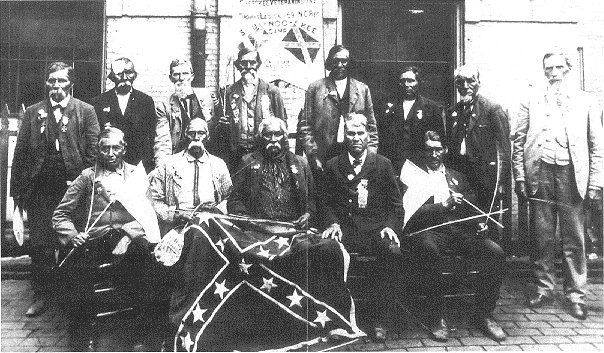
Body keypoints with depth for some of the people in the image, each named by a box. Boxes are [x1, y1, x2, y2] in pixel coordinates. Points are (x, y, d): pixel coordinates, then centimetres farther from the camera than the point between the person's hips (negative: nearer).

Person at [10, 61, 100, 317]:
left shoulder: (85, 111, 3)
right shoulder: (33, 113, 10)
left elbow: (93, 152, -2)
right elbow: (20, 152, 8)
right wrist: (18, 189, 2)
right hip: (40, 190, 2)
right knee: (39, 245, 5)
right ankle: (41, 295, 18)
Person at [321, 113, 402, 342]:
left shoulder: (383, 164, 10)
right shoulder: (333, 166, 13)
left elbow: (395, 203, 9)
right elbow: (329, 203, 13)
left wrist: (390, 226, -9)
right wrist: (333, 223, -6)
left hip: (376, 228, 0)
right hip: (345, 227, 0)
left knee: (394, 252, -31)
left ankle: (378, 317, -15)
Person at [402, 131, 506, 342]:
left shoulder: (457, 177, 27)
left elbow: (472, 207, 23)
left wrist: (479, 222, 1)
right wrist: (443, 205, -14)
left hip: (461, 229, 4)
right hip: (429, 229, -4)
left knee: (496, 253, -21)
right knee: (428, 250, -39)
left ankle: (483, 315, -6)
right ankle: (437, 316, -23)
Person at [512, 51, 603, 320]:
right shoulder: (531, 101, 12)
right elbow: (518, 141, 8)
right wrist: (519, 177, -1)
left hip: (571, 174, 0)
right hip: (539, 173, 1)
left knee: (574, 239, 2)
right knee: (542, 236, 6)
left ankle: (576, 295, 13)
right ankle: (544, 289, 19)